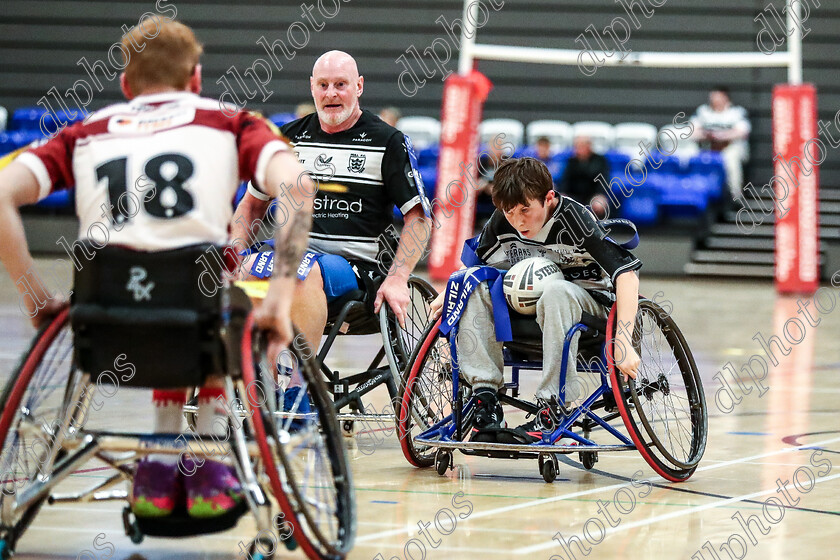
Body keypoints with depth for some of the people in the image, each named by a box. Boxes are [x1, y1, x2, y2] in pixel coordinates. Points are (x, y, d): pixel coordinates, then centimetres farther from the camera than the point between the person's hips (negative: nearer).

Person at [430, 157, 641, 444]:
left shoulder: (575, 219, -23)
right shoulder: (502, 221, -8)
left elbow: (627, 274, -29)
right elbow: (475, 263, 10)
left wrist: (623, 344, -38)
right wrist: (448, 294, -10)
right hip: (527, 303, 5)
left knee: (555, 291, -39)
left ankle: (552, 409, -36)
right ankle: (485, 400, -21)